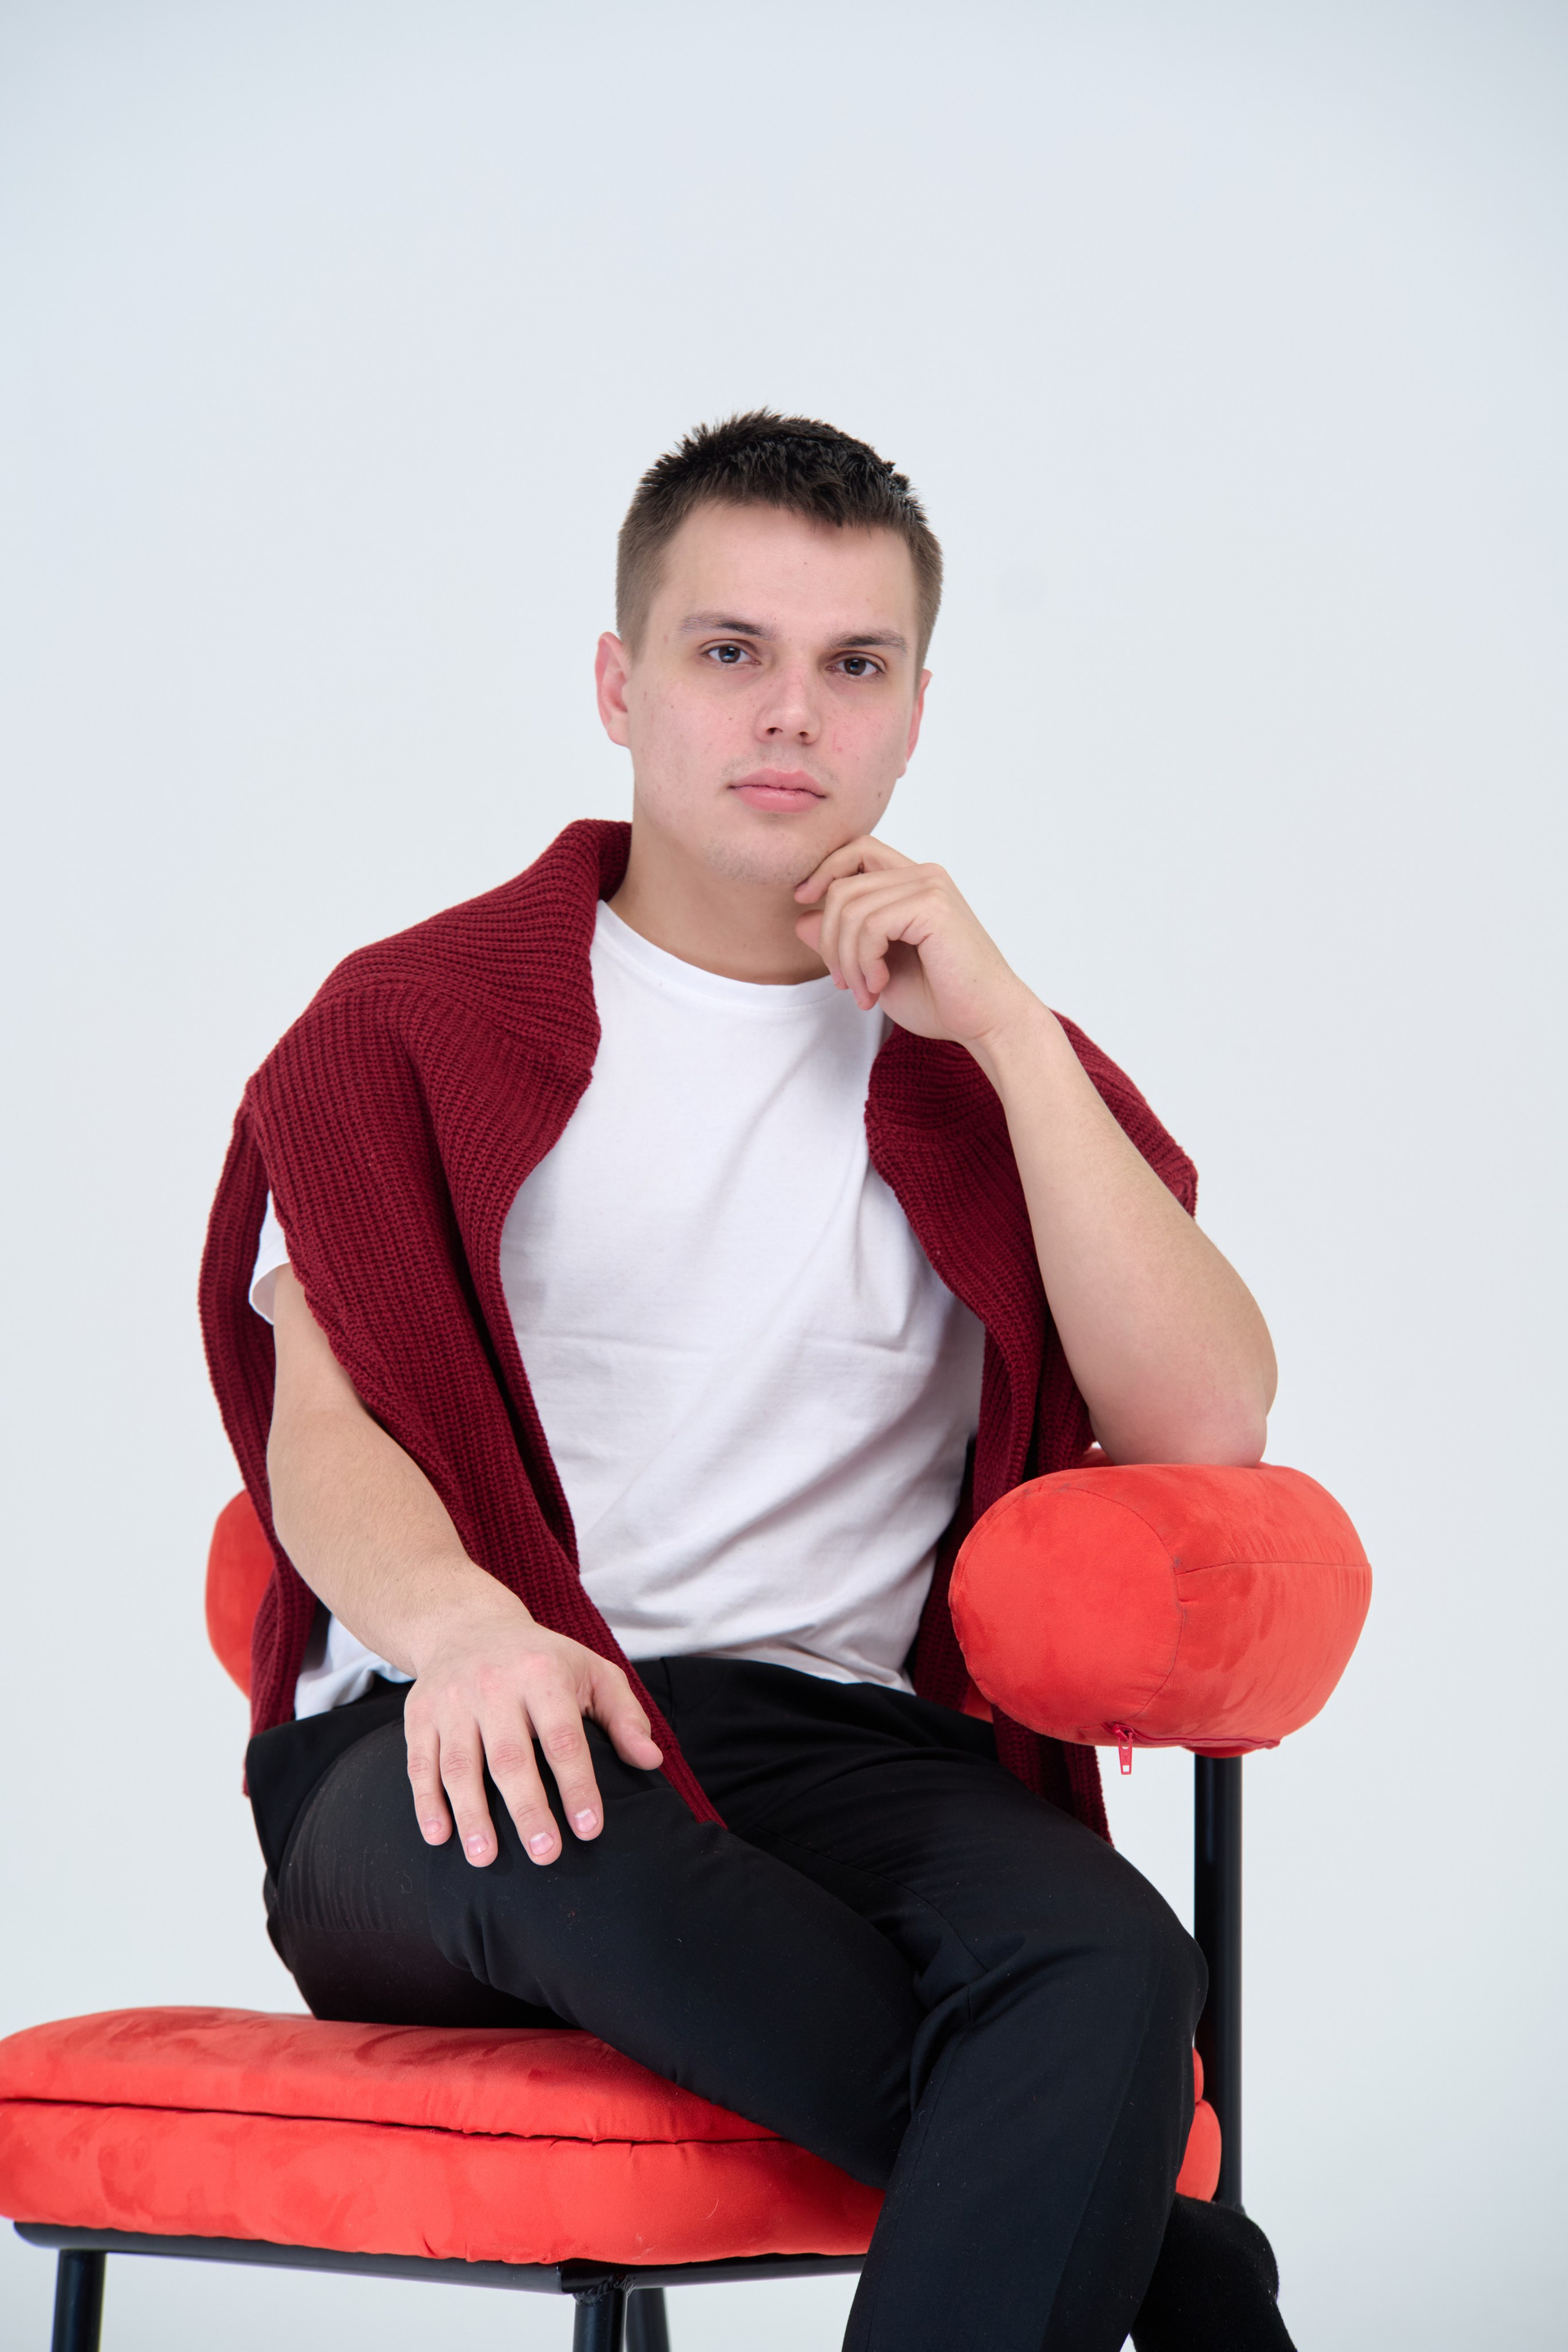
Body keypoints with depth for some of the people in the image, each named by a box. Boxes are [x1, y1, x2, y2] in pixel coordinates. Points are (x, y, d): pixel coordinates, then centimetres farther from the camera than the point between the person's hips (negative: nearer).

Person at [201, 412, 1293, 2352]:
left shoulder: (994, 1066, 19)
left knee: (1107, 1959, -34)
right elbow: (329, 1429, 0)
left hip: (836, 1739, 1)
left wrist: (1007, 1033, -3)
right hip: (443, 1755, -1)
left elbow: (1205, 1429, 2)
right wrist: (464, 1625, -24)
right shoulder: (416, 1018, 15)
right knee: (552, 1821, -39)